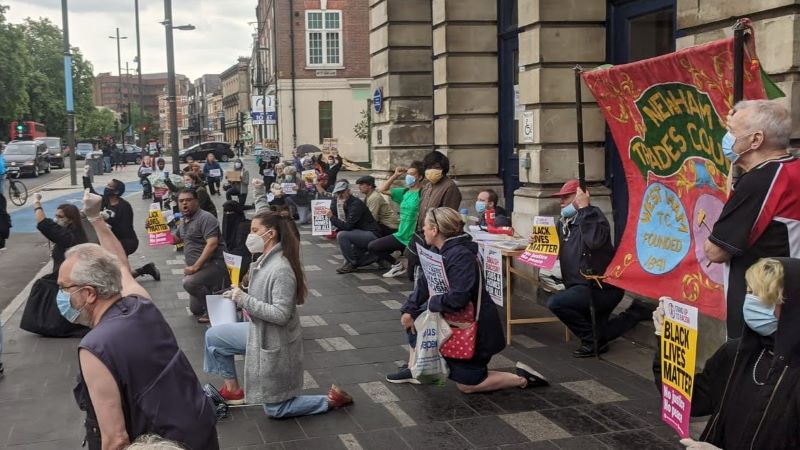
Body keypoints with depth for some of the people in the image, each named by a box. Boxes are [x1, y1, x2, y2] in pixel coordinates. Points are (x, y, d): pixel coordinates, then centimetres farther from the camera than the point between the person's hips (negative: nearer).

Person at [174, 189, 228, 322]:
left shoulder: (205, 218, -15)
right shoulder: (184, 220, 12)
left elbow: (212, 244, -26)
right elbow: (177, 239, 29)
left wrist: (195, 266, -28)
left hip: (213, 264, -9)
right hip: (198, 269, 9)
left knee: (189, 282, -33)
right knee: (195, 309, 10)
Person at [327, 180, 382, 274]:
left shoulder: (356, 204, -18)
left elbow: (348, 226, -25)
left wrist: (332, 217, -25)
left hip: (372, 234, -10)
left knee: (342, 235, -24)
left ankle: (352, 264, -8)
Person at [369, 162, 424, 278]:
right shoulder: (405, 192, 9)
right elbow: (383, 190, 16)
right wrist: (395, 176, 8)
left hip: (412, 238, -8)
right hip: (400, 235, 8)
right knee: (372, 247, 8)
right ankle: (397, 265, 16)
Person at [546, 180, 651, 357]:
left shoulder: (594, 215, -16)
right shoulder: (563, 222, 8)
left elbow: (595, 241, -36)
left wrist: (584, 208, -30)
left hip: (602, 287, -10)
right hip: (585, 287, 10)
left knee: (555, 302, -26)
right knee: (599, 335, 22)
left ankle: (592, 341, -11)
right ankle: (635, 312, 34)